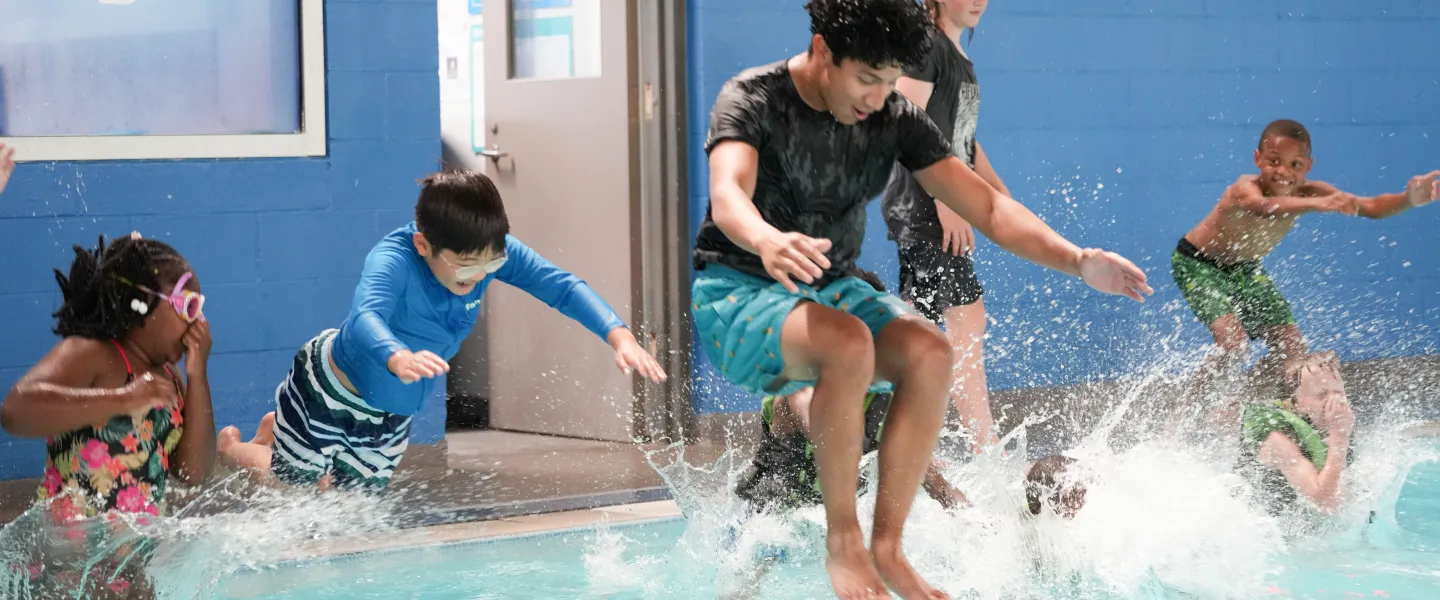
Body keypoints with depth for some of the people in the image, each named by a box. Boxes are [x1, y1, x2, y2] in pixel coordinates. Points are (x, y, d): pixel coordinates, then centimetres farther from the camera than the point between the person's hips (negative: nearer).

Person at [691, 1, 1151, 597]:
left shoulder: (895, 118, -2)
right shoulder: (752, 100, -16)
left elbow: (987, 206, -6)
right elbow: (728, 195, -36)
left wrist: (1076, 259, -22)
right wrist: (767, 242, -60)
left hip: (832, 291, 6)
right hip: (737, 294, -5)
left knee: (929, 353, -24)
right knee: (849, 343, -36)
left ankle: (887, 547, -17)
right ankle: (842, 542, -23)